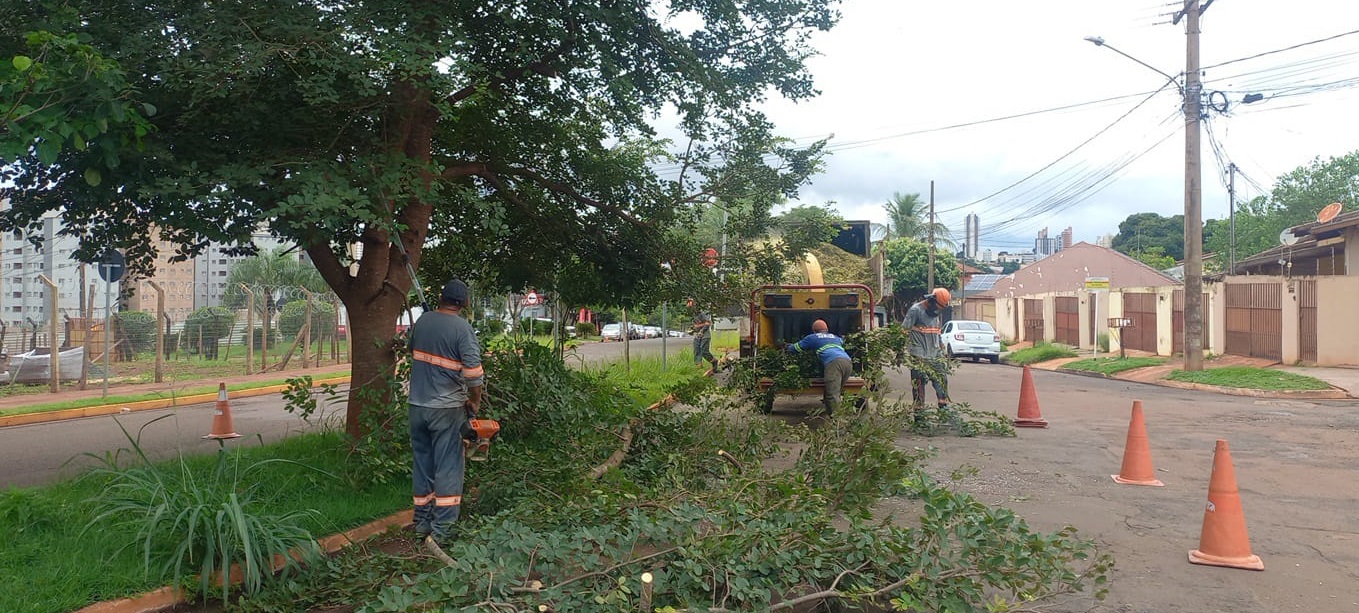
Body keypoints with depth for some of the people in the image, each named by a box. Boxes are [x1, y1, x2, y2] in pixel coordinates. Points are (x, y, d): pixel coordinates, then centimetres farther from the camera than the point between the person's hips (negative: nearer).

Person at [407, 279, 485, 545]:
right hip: (447, 408, -5)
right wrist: (475, 402, -3)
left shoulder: (421, 321, 4)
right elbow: (474, 372, -18)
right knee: (447, 468, 1)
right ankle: (440, 530, 0)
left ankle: (422, 523, 21)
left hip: (417, 405, 5)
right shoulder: (462, 328, -14)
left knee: (422, 464, 14)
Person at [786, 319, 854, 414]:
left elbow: (795, 348, 33)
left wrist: (789, 347, 56)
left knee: (833, 395, -14)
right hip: (848, 361, 6)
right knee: (835, 393, 14)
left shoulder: (812, 338, 23)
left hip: (834, 363, -6)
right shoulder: (835, 337, 37)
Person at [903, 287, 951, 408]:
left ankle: (944, 406, 9)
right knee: (919, 382, -4)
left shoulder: (937, 312, 14)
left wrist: (940, 350, 22)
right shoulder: (916, 310, -10)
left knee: (941, 379, 2)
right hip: (919, 356, -7)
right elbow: (904, 330, -11)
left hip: (934, 355, 7)